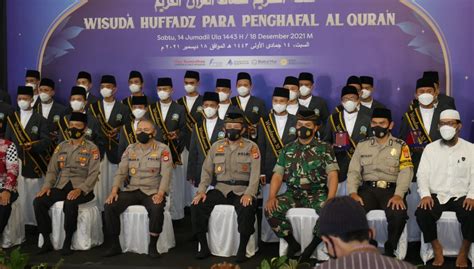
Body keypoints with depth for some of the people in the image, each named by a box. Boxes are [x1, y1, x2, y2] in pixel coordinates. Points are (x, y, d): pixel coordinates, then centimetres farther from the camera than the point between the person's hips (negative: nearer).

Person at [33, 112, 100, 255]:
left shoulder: (92, 148, 1)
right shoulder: (61, 146, 16)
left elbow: (93, 174, -9)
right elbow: (52, 170, 13)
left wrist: (80, 189, -24)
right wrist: (47, 185, -7)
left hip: (82, 189, -5)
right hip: (61, 186, 5)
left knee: (70, 203, -37)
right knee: (39, 201, -21)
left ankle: (67, 242, -19)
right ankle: (47, 240, -9)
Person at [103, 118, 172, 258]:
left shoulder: (162, 149, 0)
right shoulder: (130, 149, 12)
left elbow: (166, 173, -10)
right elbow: (121, 171, 7)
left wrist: (160, 193, -25)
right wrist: (114, 190, -10)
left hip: (152, 191, -4)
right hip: (131, 190, 4)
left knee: (157, 209, -36)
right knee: (109, 206, -20)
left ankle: (152, 246, -15)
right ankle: (115, 245, -5)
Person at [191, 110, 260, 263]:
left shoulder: (251, 147, 2)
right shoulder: (216, 146, 12)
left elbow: (255, 173, -8)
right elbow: (207, 170, 11)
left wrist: (249, 194, -23)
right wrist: (201, 190, -5)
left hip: (242, 190, -3)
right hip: (221, 189, 3)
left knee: (247, 210, -35)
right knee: (197, 206, -20)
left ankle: (242, 250, -16)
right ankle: (204, 247, -5)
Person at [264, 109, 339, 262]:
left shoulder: (325, 148, 5)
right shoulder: (287, 149, 12)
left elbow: (332, 175, -5)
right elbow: (278, 175, 6)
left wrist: (330, 198, -22)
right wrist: (272, 196, -12)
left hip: (317, 193, -2)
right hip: (293, 193, 2)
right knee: (270, 209, -25)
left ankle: (311, 247, -8)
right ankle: (293, 243, -1)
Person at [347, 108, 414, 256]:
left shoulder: (400, 145, 9)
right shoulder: (362, 145, 16)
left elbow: (406, 171, -3)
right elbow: (353, 171, 9)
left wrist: (398, 195, -20)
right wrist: (353, 192, -11)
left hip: (391, 189, -1)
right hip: (368, 188, 2)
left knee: (398, 214, -33)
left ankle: (390, 249, -7)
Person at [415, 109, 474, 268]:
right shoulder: (430, 148, 8)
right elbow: (422, 174, 2)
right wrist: (425, 194, -16)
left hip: (461, 196, -1)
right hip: (436, 196, 1)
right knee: (422, 213, -29)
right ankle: (437, 249, -4)